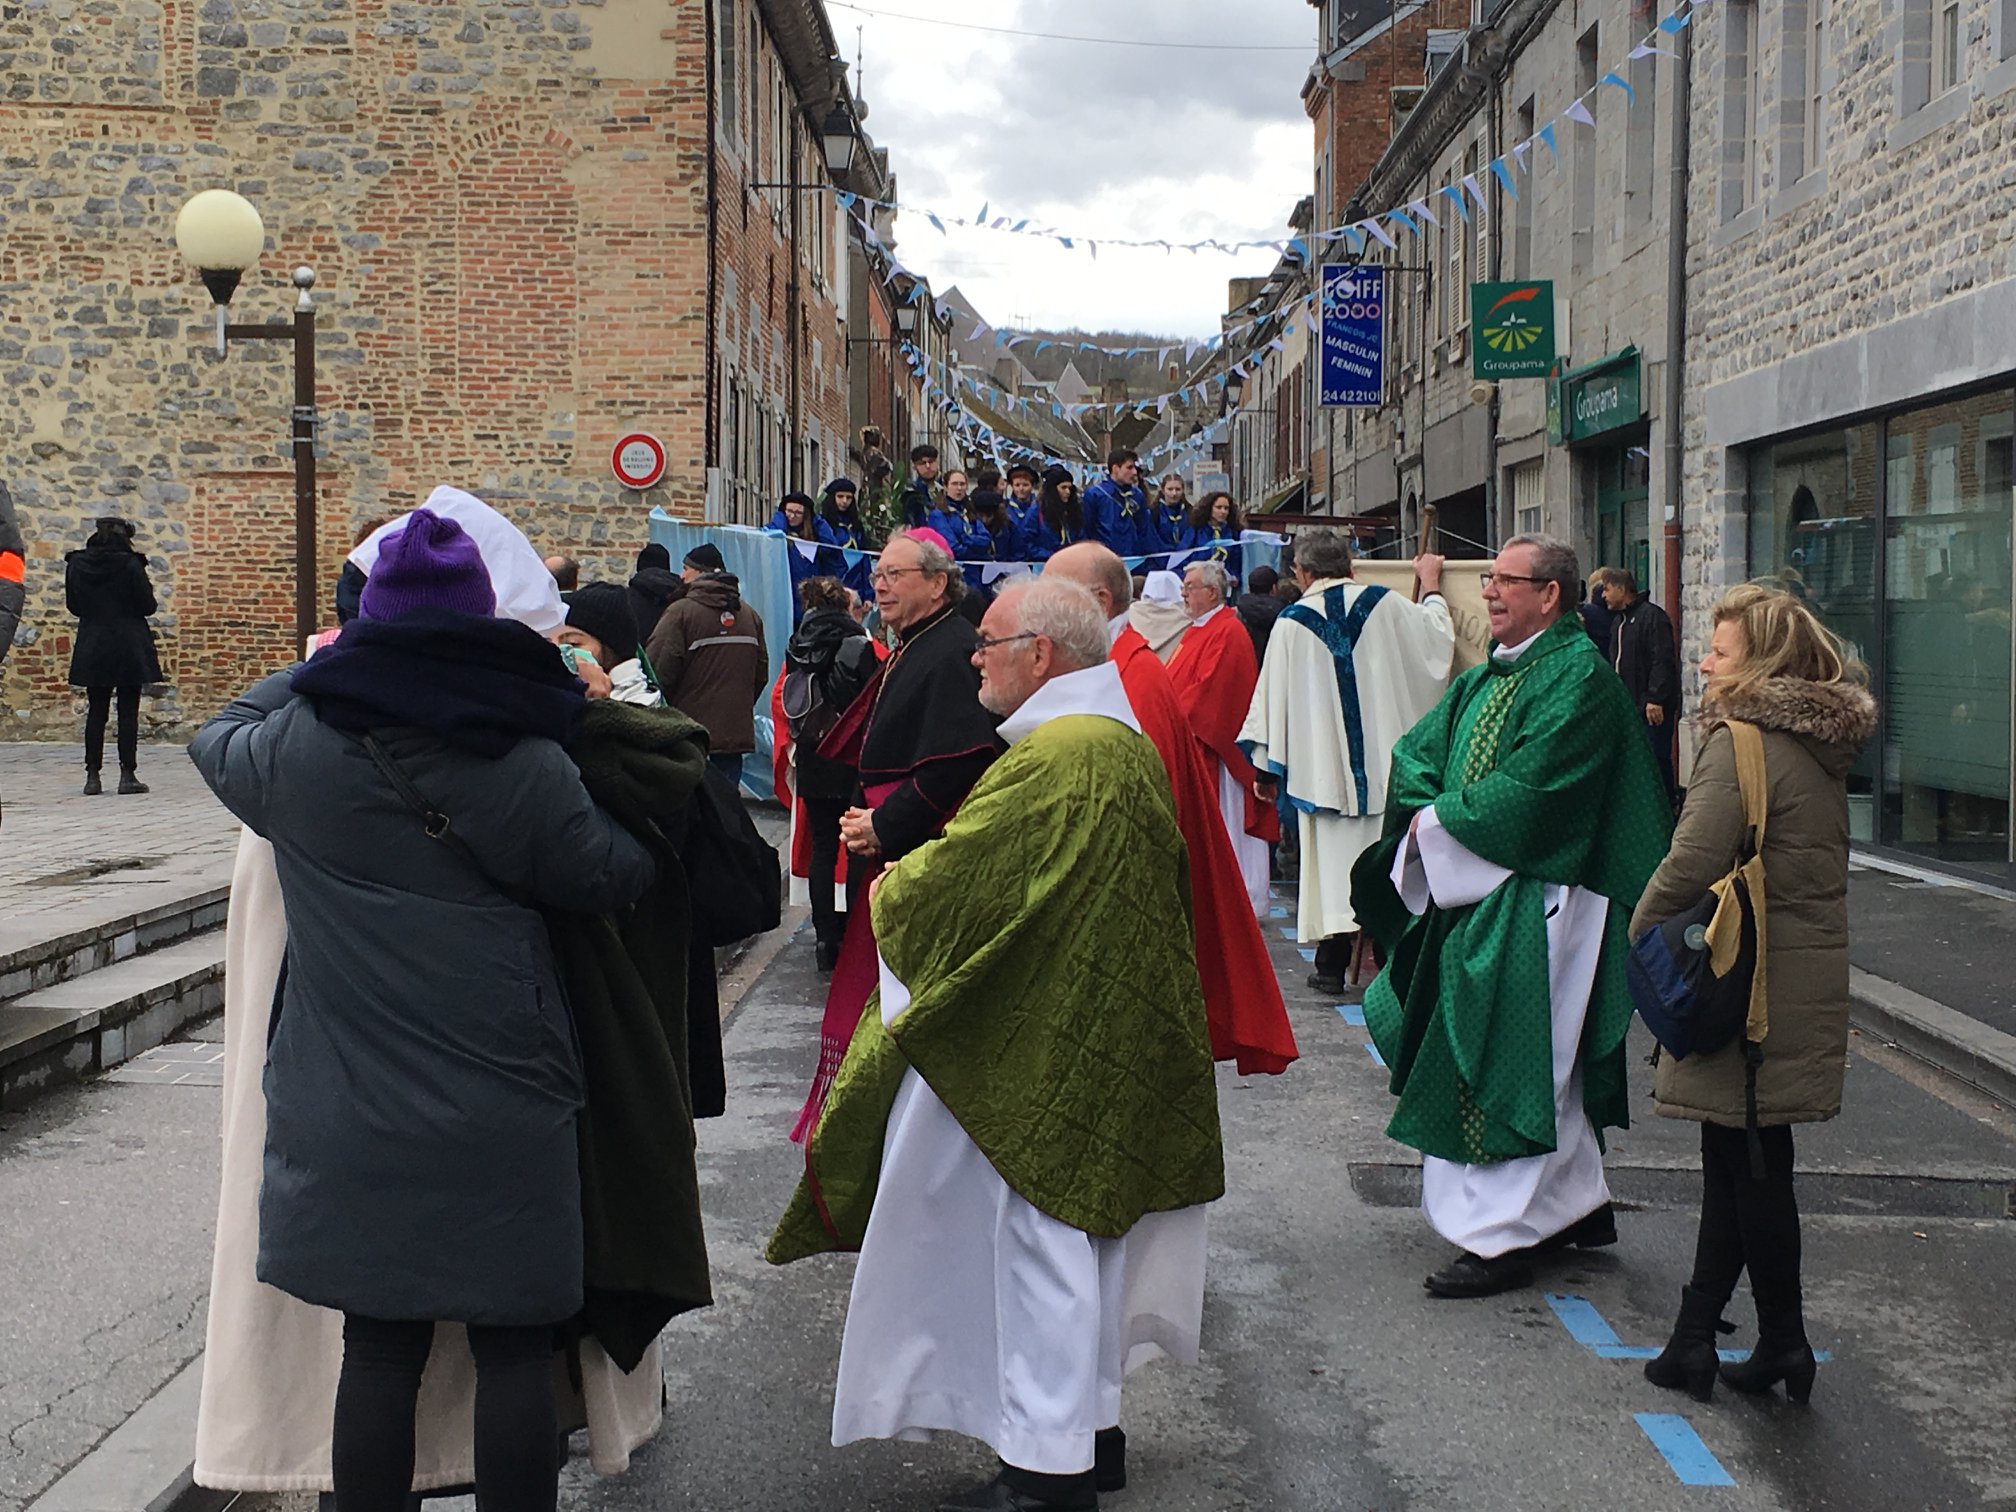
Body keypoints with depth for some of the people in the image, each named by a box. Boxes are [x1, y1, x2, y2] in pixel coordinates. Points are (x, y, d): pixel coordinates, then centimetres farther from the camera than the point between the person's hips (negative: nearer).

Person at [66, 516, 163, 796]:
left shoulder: (77, 564, 0)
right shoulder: (130, 564, -11)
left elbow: (73, 605, 8)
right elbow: (147, 605, -9)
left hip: (92, 649, 3)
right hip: (129, 646, -3)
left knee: (96, 711, 9)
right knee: (128, 711, 2)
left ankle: (93, 776, 8)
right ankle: (128, 774, 1)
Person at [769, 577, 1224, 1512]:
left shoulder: (1054, 759, -22)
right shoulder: (1128, 747, 10)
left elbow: (950, 881, -19)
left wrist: (889, 891, 1)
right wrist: (915, 879, 13)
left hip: (1038, 1047, -10)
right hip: (1103, 1041, 10)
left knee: (1038, 1238, 0)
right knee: (1081, 1226, 18)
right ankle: (1091, 1433, 29)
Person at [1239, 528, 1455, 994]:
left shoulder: (1292, 622, -3)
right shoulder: (1385, 604, 0)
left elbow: (1274, 695, 0)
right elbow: (1437, 639, 16)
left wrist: (1265, 765, 8)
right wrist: (1431, 587, 34)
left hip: (1321, 762, -1)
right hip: (1383, 762, 1)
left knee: (1331, 857, 3)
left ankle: (1332, 966, 6)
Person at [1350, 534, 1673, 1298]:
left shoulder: (1578, 676, -14)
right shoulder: (1488, 675, 15)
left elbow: (1528, 789, -22)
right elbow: (1416, 750, 13)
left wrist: (1438, 822, -11)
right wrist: (1430, 811, -7)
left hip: (1532, 904, -9)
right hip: (1472, 893, 9)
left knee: (1511, 1067, -6)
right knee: (1540, 1070, 16)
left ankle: (1502, 1236, 1)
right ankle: (1579, 1206, 29)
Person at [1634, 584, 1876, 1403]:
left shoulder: (1743, 741, -17)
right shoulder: (1820, 745, 11)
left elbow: (1692, 862, -23)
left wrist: (1639, 937, -6)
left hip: (1757, 986, -9)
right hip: (1809, 974, 9)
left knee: (1750, 1162, 2)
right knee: (1738, 1160, 13)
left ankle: (1783, 1342, 13)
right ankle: (1695, 1336, 20)